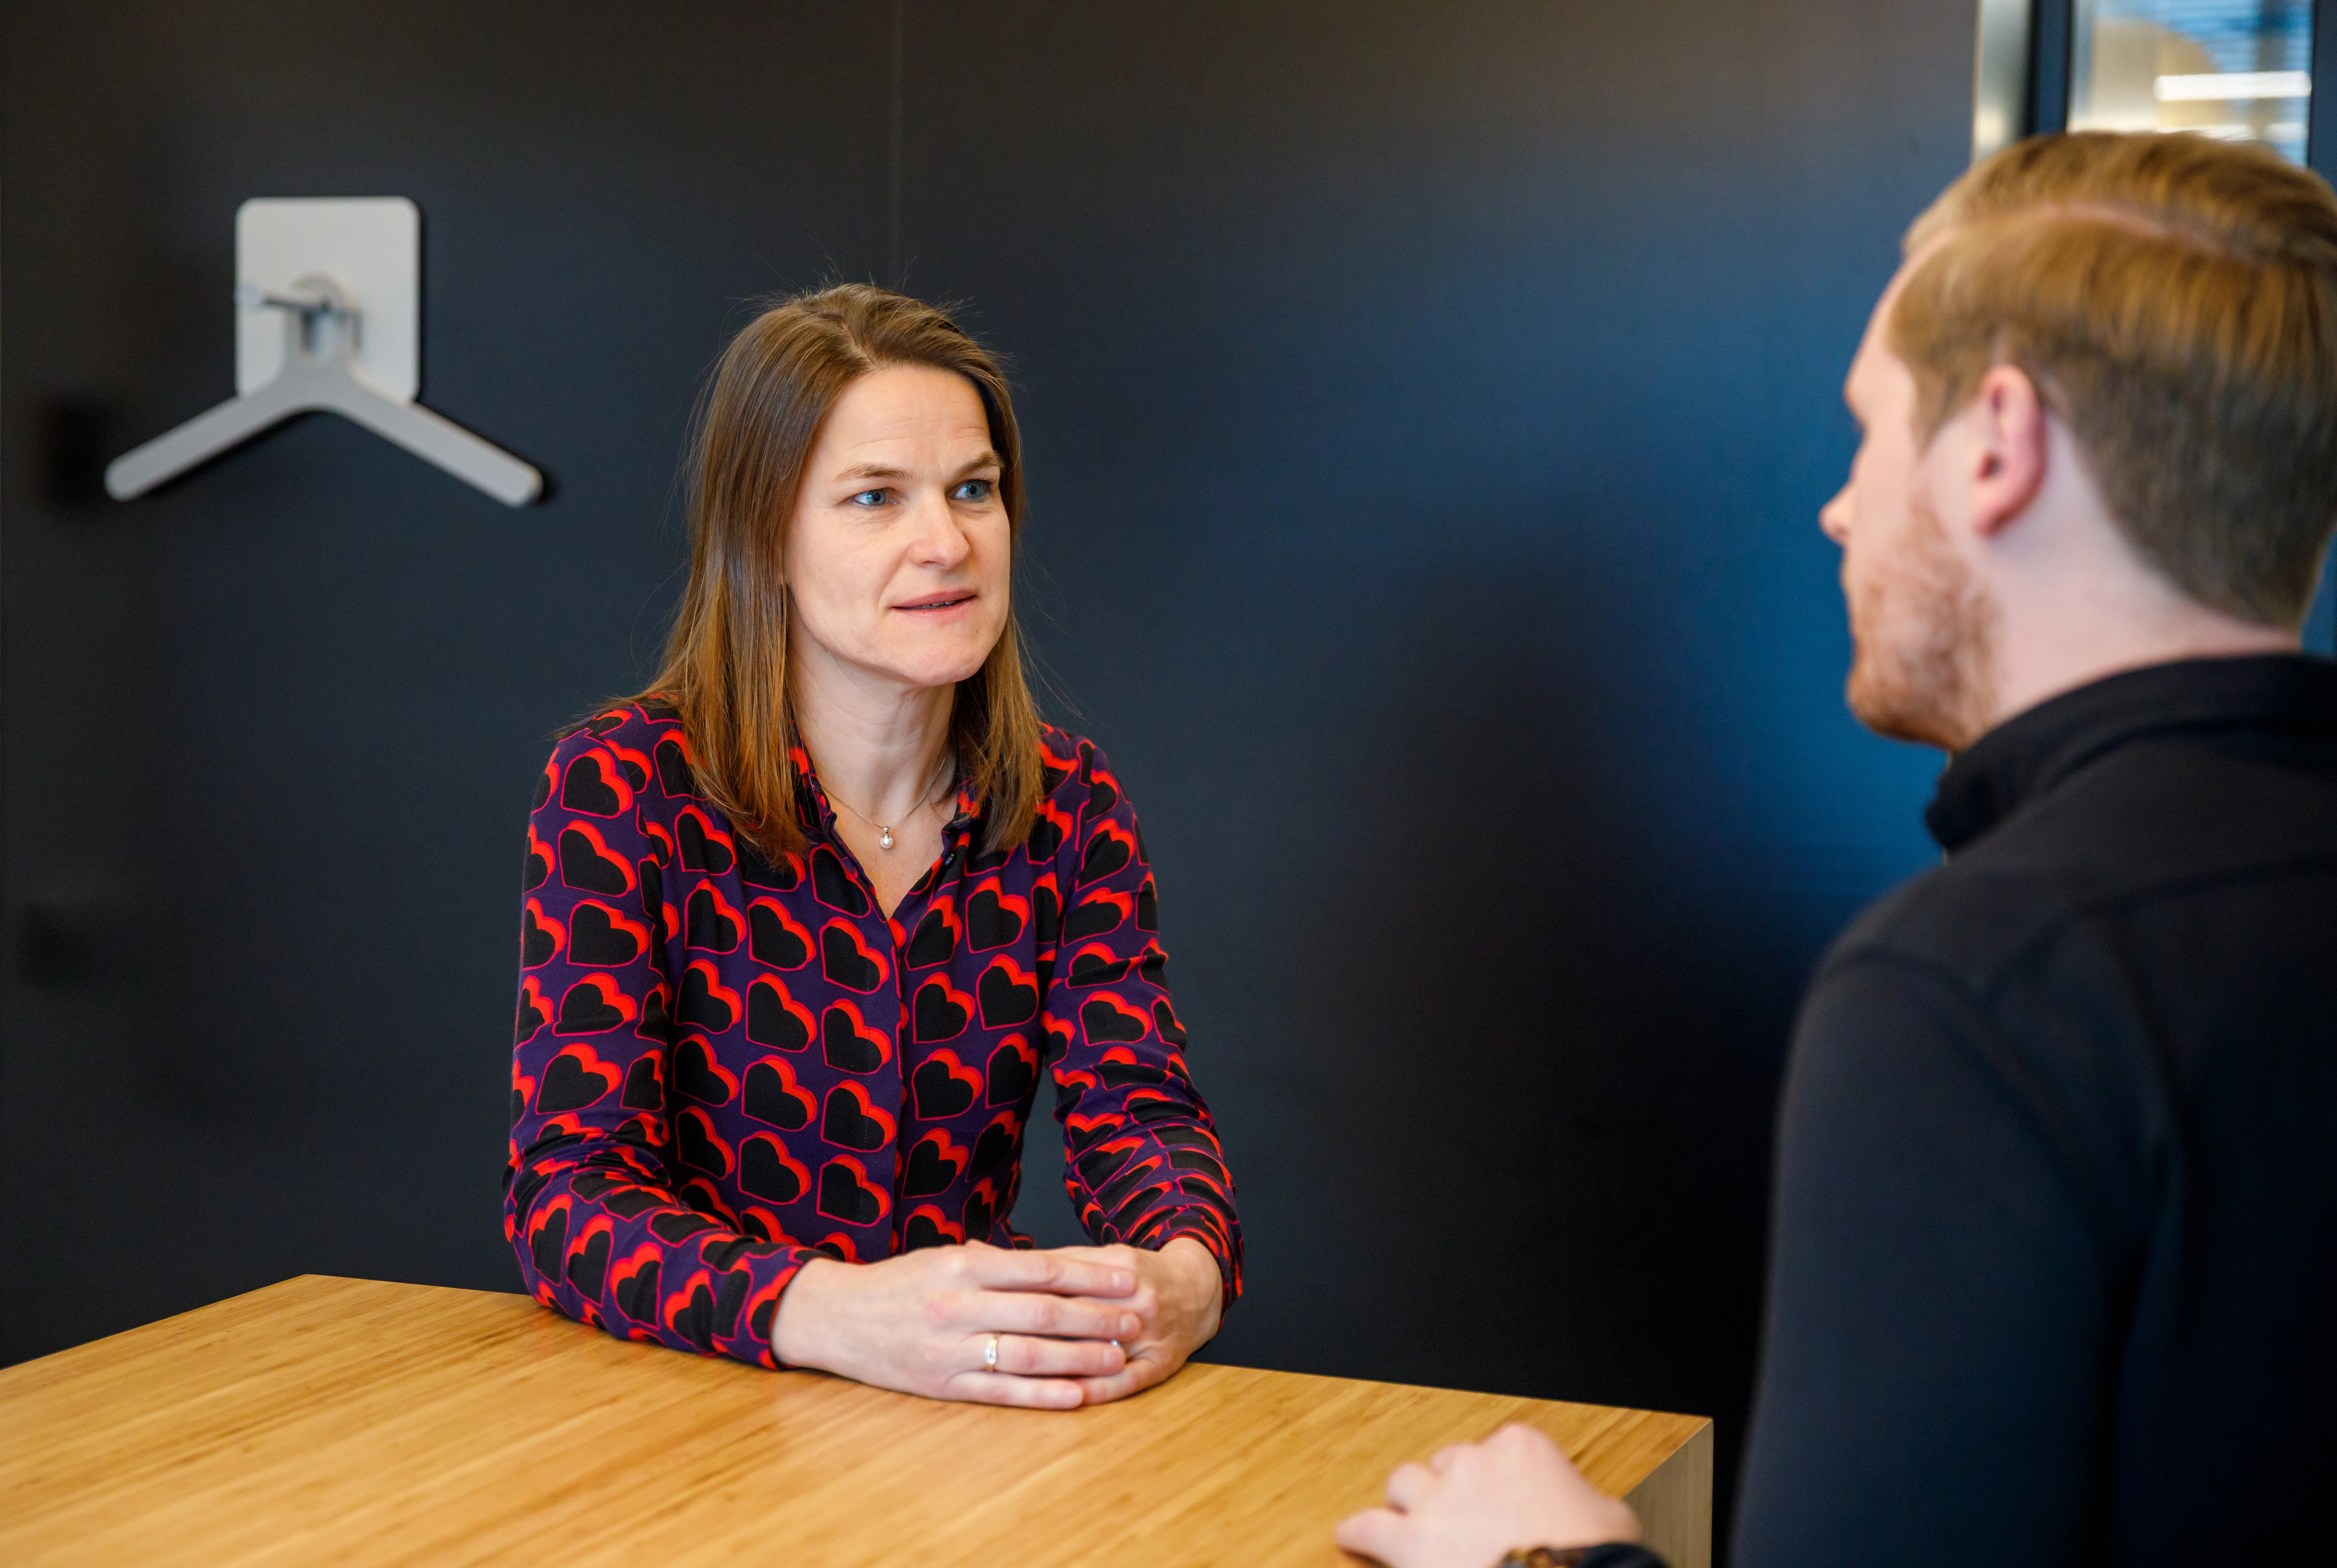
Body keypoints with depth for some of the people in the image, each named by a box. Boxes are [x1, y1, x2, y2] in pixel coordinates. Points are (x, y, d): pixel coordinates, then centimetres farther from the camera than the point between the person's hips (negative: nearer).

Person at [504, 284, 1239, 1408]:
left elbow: (1138, 1113, -2)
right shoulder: (620, 792, -9)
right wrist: (839, 1315, -36)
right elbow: (567, 1193, -16)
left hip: (989, 1409, 3)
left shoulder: (1068, 804, 4)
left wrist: (1184, 1276, -28)